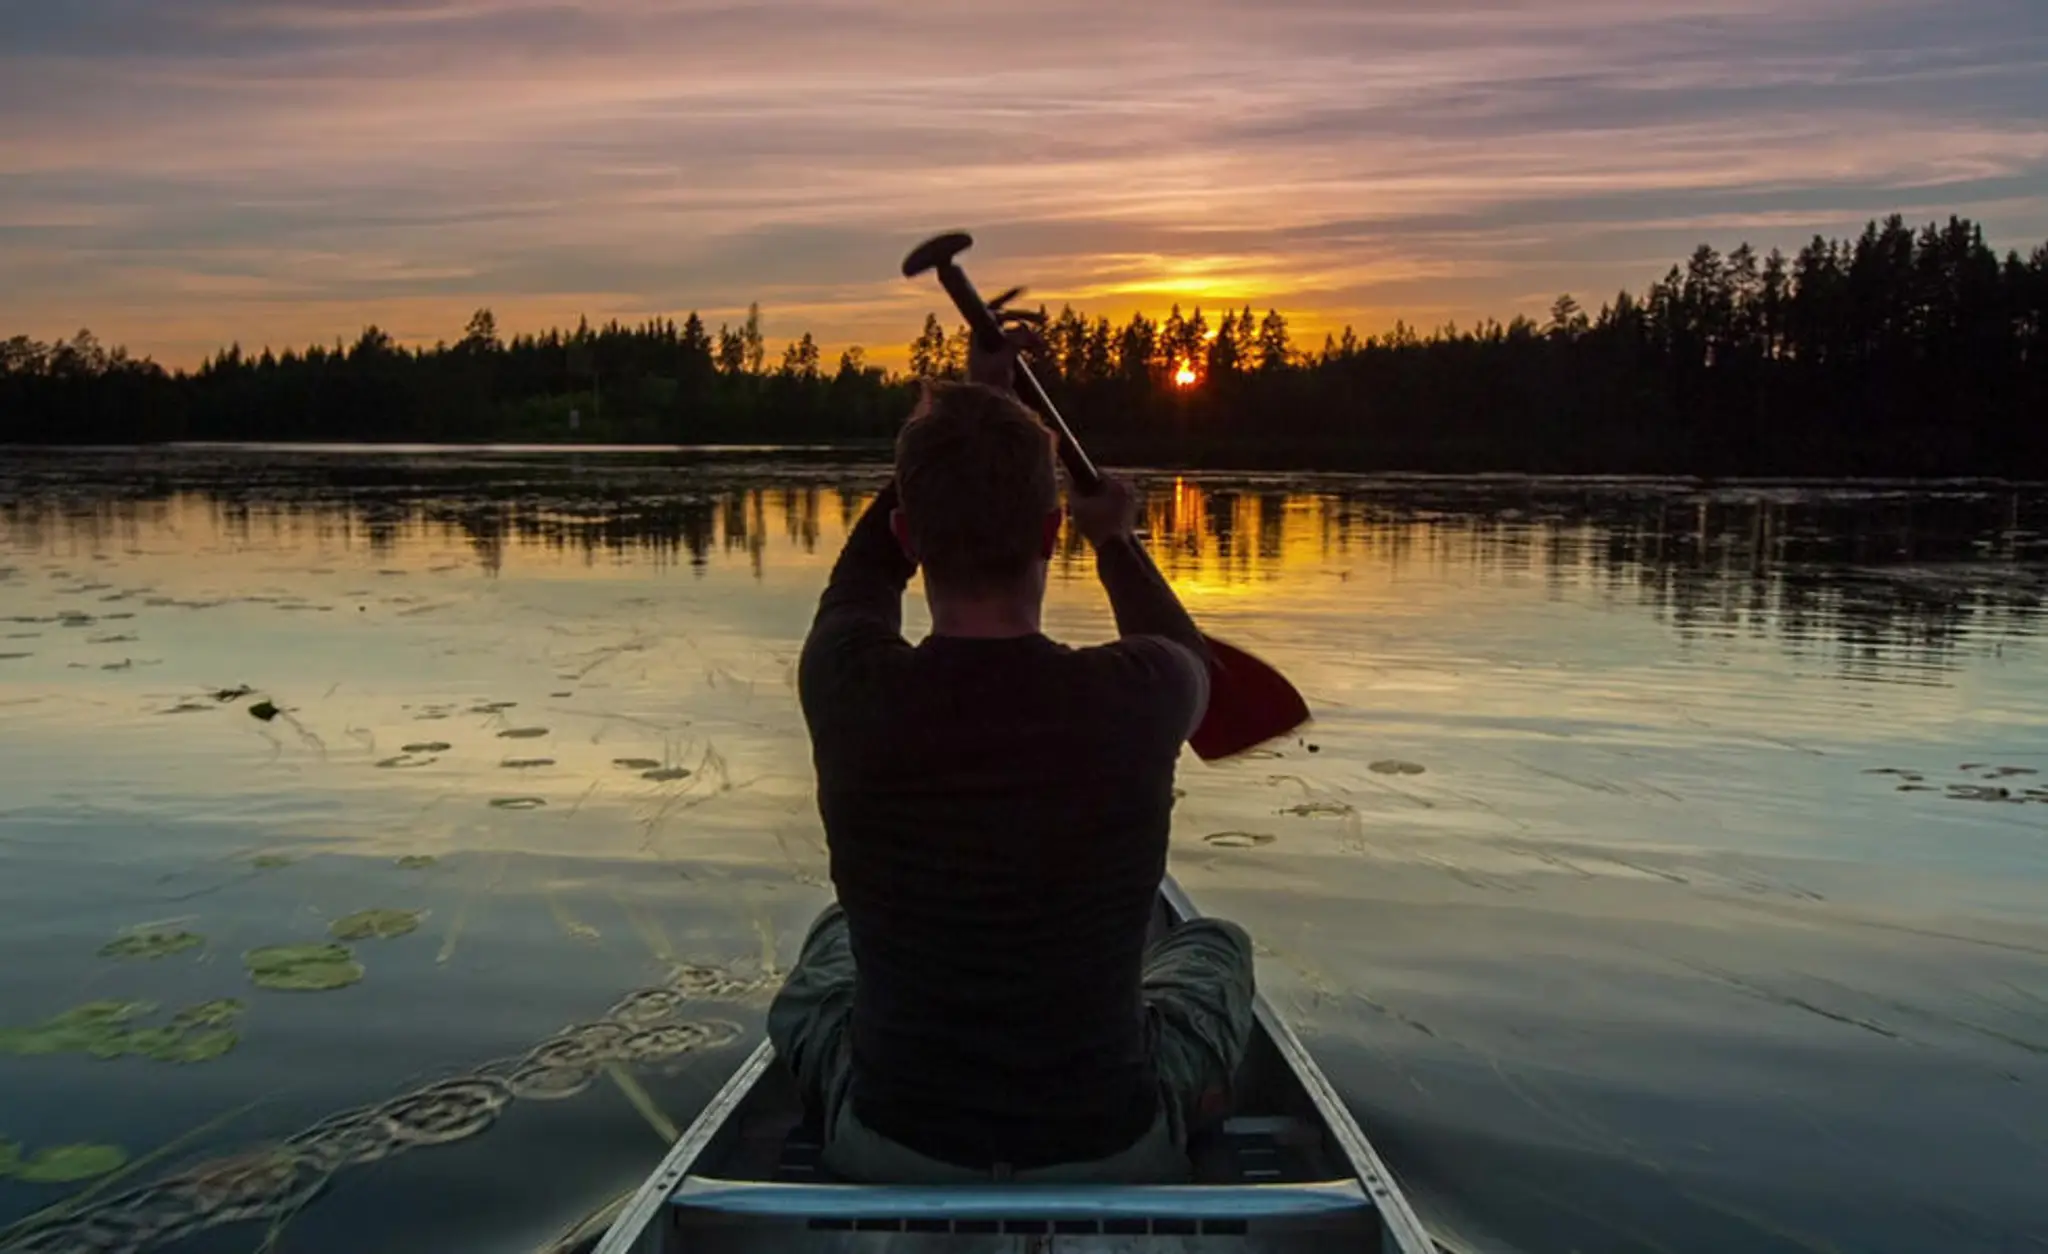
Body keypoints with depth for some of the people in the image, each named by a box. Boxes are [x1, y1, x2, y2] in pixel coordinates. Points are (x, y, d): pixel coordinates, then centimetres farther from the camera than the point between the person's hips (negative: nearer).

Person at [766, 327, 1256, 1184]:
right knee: (1217, 945, 29)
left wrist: (955, 416, 16)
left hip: (886, 1152, 1)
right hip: (1110, 1156, 0)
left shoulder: (848, 687, -20)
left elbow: (863, 573, 7)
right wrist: (1117, 538, 26)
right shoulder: (1138, 698, -22)